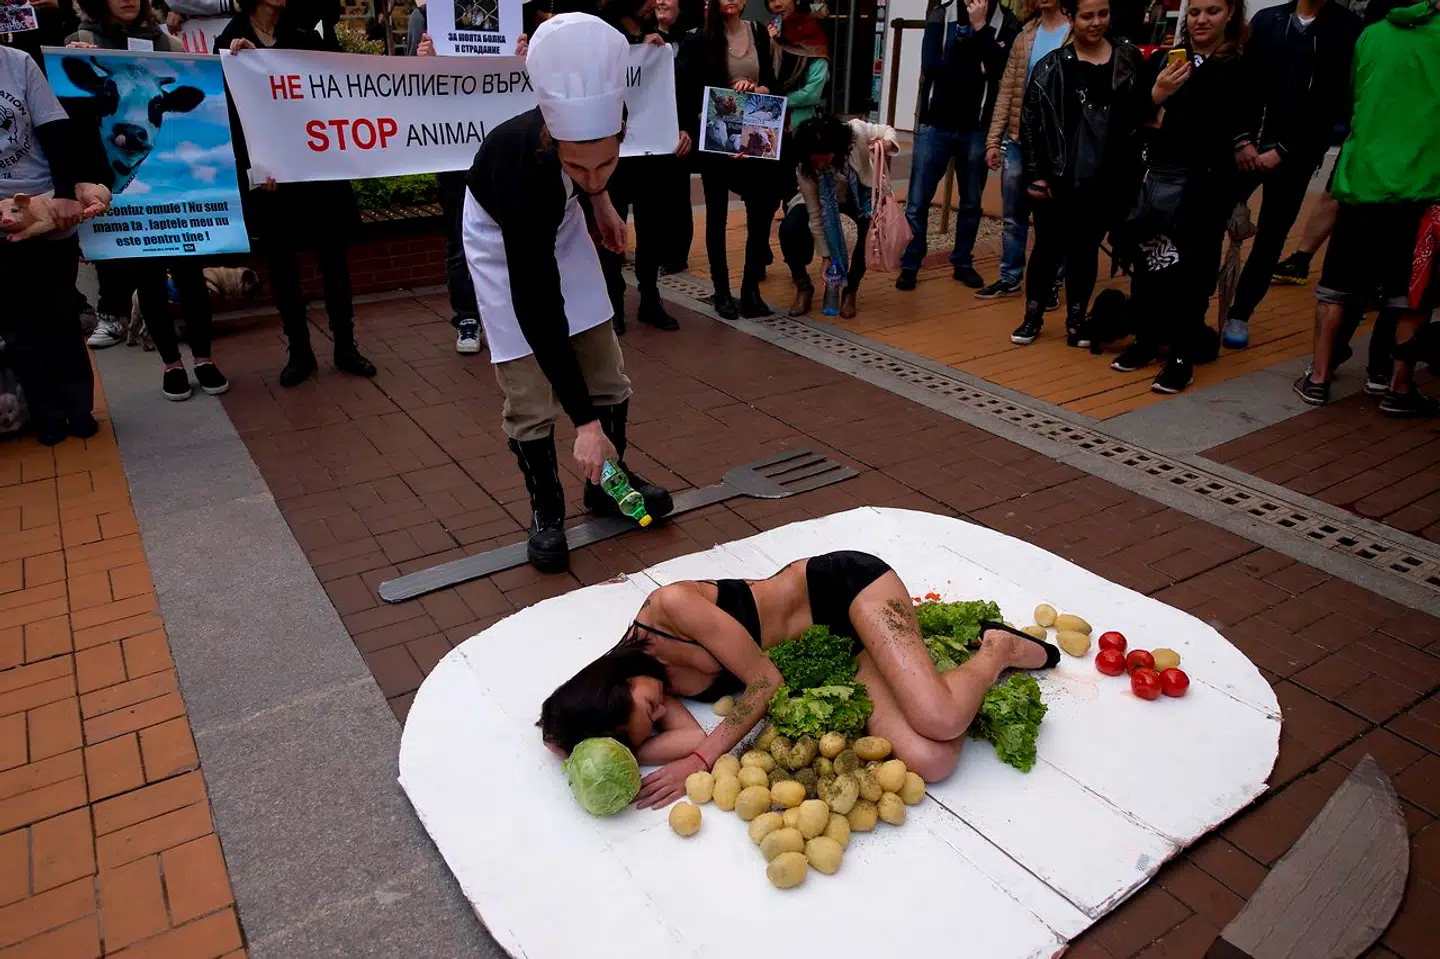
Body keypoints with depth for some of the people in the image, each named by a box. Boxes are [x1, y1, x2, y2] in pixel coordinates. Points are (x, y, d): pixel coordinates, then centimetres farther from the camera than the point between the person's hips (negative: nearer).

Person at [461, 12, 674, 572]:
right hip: (502, 234, -5)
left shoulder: (600, 120, -31)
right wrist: (584, 422, -39)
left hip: (559, 222, 5)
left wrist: (598, 199, 1)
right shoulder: (527, 175, -43)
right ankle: (546, 511, 11)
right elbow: (538, 310, -39)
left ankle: (608, 482, 24)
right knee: (530, 394, -9)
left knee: (607, 371, 6)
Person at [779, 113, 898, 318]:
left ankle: (851, 289, -7)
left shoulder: (857, 131, -34)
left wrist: (887, 143, -36)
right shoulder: (804, 170, -32)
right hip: (825, 201, 0)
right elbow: (816, 216, -24)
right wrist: (825, 256, -21)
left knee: (872, 229, -31)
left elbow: (887, 130, -12)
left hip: (862, 195, 1)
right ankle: (803, 287, -2)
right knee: (789, 230, -27)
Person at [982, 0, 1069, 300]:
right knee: (1013, 217, 10)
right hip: (1017, 140, 4)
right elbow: (1006, 91, 8)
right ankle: (1010, 278, 22)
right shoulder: (1024, 36, 10)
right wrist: (993, 140, 2)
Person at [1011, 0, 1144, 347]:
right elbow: (1030, 120, -3)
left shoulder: (1130, 60, 5)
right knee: (1049, 246, 6)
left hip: (1106, 180, 2)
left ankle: (1076, 320, 22)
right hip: (1058, 178, -2)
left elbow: (1142, 115, 11)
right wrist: (1035, 173, -7)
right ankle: (1033, 315, 21)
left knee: (1085, 249, 11)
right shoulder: (1052, 66, -3)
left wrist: (1135, 171, 4)